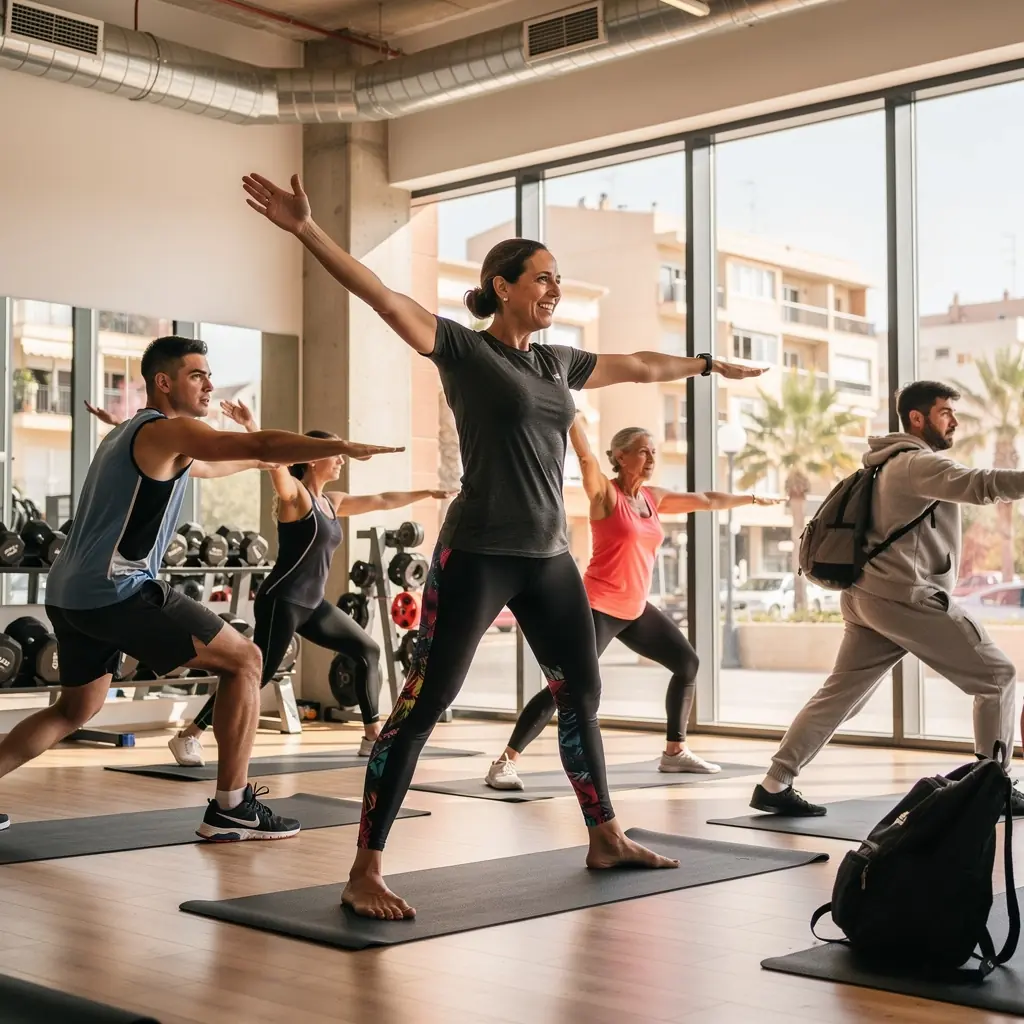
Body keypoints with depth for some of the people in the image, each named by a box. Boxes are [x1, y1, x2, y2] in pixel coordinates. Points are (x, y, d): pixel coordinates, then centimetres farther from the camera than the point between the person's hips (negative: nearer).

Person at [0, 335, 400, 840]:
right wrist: (343, 447, -25)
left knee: (75, 709, 26)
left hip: (69, 592, 10)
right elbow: (258, 444, -19)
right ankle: (231, 808, -3)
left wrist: (259, 459, 49)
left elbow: (206, 467, 41)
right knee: (244, 660, -2)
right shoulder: (169, 430, -5)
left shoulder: (129, 434, 24)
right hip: (120, 591, -10)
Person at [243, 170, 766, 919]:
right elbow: (383, 297, -17)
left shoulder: (558, 363, 14)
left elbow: (637, 366, 30)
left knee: (582, 697, 16)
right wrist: (306, 229, -28)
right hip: (477, 556, -8)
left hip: (549, 560, 8)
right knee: (422, 707, -8)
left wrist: (710, 365, 43)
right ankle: (366, 873, -4)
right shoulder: (463, 350, -5)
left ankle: (606, 839, 33)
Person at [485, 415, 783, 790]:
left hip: (636, 609, 8)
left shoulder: (654, 497, 10)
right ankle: (505, 762, -12)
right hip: (600, 607, -8)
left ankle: (674, 752, 25)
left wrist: (751, 499, 28)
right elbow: (585, 455, -26)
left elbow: (706, 500, 21)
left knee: (687, 663, 12)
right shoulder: (605, 493, -9)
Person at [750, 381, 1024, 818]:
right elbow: (981, 485, -25)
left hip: (868, 597, 9)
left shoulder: (892, 464, 20)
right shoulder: (919, 462, -11)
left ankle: (774, 785, 6)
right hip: (907, 598, -9)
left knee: (839, 694, 9)